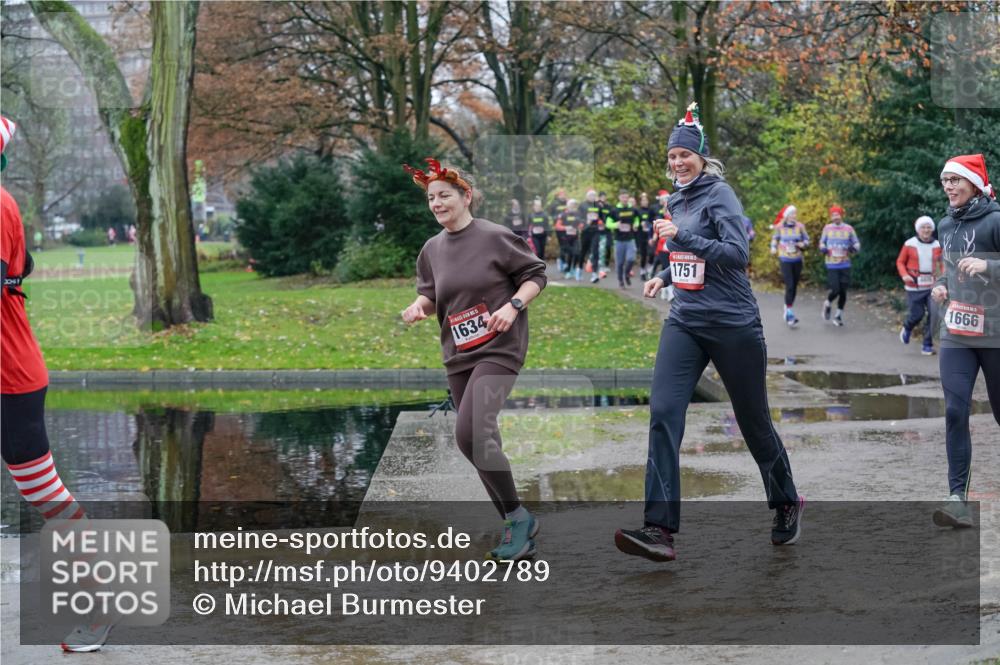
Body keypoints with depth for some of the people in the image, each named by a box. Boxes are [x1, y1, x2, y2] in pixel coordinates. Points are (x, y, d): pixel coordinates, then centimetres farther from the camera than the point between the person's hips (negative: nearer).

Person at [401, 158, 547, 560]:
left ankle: (518, 516, -7)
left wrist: (513, 306, -18)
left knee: (469, 433, -24)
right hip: (457, 356, 7)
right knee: (480, 441, 10)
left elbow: (536, 274, -3)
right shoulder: (432, 249, 8)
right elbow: (430, 295, 17)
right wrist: (419, 306, -6)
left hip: (499, 348, -7)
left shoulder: (496, 237, -9)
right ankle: (517, 532, 23)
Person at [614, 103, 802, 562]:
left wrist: (682, 237, -27)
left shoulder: (719, 194, -9)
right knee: (663, 412, -13)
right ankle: (659, 528, -18)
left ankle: (786, 504, 33)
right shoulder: (677, 200, 13)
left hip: (732, 323, -6)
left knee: (753, 419, 8)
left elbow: (737, 252, -22)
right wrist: (664, 276, 14)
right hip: (685, 322, 6)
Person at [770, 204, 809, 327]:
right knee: (789, 286, -13)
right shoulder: (780, 227, -3)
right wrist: (773, 247, 6)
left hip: (797, 260, 3)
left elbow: (806, 239, 7)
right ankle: (789, 313, -12)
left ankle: (787, 308, 30)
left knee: (794, 286, 10)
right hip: (785, 260, -3)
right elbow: (775, 237, 17)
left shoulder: (799, 226, -2)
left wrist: (803, 244, -13)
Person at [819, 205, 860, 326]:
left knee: (843, 291, 2)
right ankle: (827, 304, 23)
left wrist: (853, 248, -15)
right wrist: (823, 248, -7)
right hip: (831, 265, -1)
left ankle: (838, 315, 20)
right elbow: (822, 242, 15)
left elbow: (857, 244, 7)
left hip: (845, 265, 1)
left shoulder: (848, 229, 1)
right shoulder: (827, 228, 2)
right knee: (835, 290, -10)